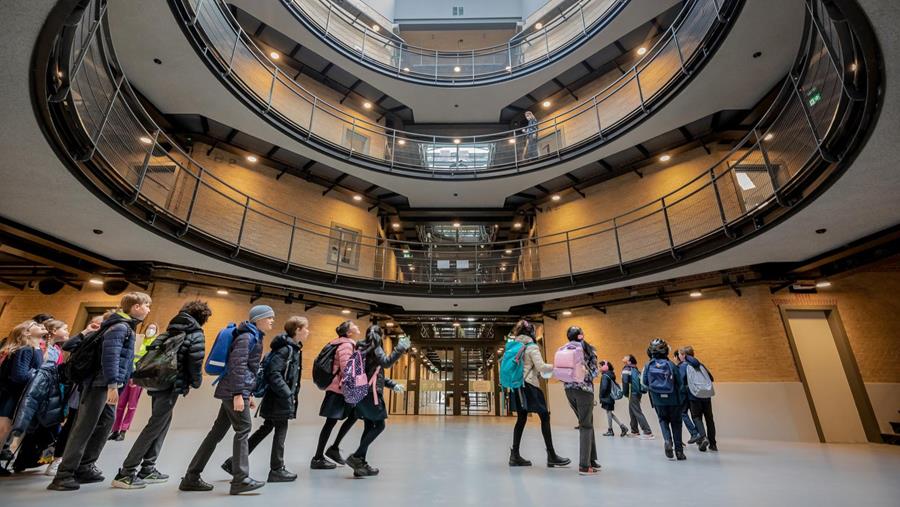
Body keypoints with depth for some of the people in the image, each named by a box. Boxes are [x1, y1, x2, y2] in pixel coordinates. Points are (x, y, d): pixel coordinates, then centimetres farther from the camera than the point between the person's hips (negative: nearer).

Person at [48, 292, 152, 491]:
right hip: (101, 384, -10)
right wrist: (112, 385, -25)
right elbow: (110, 356, -23)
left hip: (105, 384, 10)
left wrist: (126, 378, 25)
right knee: (85, 427, -5)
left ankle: (84, 467, 20)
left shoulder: (125, 326, 16)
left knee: (106, 421, 13)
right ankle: (64, 474, 2)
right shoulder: (120, 327, -16)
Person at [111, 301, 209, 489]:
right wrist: (196, 382, 4)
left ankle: (147, 469, 20)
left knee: (163, 422, 16)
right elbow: (195, 361, -13)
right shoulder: (196, 334, -9)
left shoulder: (171, 329, 15)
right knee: (155, 426, -3)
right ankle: (126, 473, -1)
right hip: (172, 385, -9)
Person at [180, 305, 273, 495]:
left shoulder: (254, 337, 19)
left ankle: (192, 478, 19)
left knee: (218, 431, 11)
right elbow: (238, 365, -19)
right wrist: (239, 394, -22)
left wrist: (247, 395, 23)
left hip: (231, 390, 10)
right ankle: (240, 480, -3)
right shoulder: (247, 336, -11)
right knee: (243, 429, -7)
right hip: (234, 390, -10)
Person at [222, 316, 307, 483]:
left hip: (280, 397, 9)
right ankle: (276, 470, 17)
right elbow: (274, 373, -23)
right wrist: (287, 394, -21)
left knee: (266, 428, 16)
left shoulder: (294, 348, 11)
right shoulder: (286, 348, -18)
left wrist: (291, 393, 13)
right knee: (281, 430, 3)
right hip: (279, 398, -9)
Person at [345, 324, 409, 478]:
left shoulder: (365, 348, 18)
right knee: (379, 425, -4)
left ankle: (360, 464, 11)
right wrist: (400, 348, -16)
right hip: (370, 392, -9)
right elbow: (386, 362, -21)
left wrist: (392, 384, 19)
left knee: (369, 427, 10)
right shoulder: (374, 347, -7)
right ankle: (356, 457, -6)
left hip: (363, 392, 9)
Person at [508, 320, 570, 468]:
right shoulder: (532, 346, -8)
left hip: (516, 386, 7)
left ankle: (514, 455, 13)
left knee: (521, 419, 11)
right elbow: (541, 367, -13)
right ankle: (551, 456, 5)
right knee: (545, 417, 2)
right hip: (530, 386, -7)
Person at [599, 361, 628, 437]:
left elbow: (603, 388, -23)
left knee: (608, 412, 1)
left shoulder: (604, 376, -17)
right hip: (611, 397, 9)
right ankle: (622, 426, 13)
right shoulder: (611, 375, 11)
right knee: (610, 413, 16)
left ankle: (610, 430, 10)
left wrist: (601, 397, -15)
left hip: (607, 398, -9)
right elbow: (616, 385, 17)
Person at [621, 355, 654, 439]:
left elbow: (625, 382, -14)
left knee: (638, 412, -7)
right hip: (638, 393, 8)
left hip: (633, 393, -8)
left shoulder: (627, 369, -6)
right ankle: (634, 431, 25)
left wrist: (625, 393, -4)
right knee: (632, 411, 18)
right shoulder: (636, 369, 16)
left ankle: (648, 433, -11)